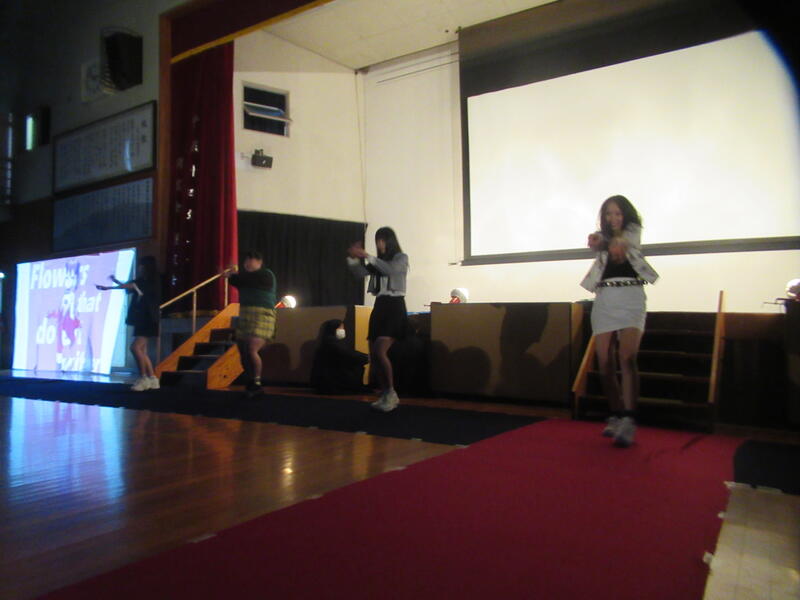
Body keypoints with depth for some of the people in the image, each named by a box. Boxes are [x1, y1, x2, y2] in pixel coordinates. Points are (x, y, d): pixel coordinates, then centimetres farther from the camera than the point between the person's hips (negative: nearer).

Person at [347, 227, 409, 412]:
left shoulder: (401, 258, 1)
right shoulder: (378, 262, 17)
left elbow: (390, 269, -20)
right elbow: (360, 272, 5)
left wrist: (368, 256, -23)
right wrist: (352, 258, -10)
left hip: (394, 306, -7)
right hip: (379, 307, 7)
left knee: (380, 351, -21)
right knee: (373, 356, 4)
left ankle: (391, 392, -7)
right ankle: (386, 395, 16)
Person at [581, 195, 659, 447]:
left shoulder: (633, 231, 11)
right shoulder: (603, 236, 16)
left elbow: (626, 239, -14)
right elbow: (597, 244, -8)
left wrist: (618, 243, -37)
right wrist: (596, 242, -33)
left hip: (631, 297, -3)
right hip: (604, 300, 3)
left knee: (627, 358, -19)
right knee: (605, 363, -2)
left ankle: (628, 421, -23)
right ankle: (616, 415, 12)